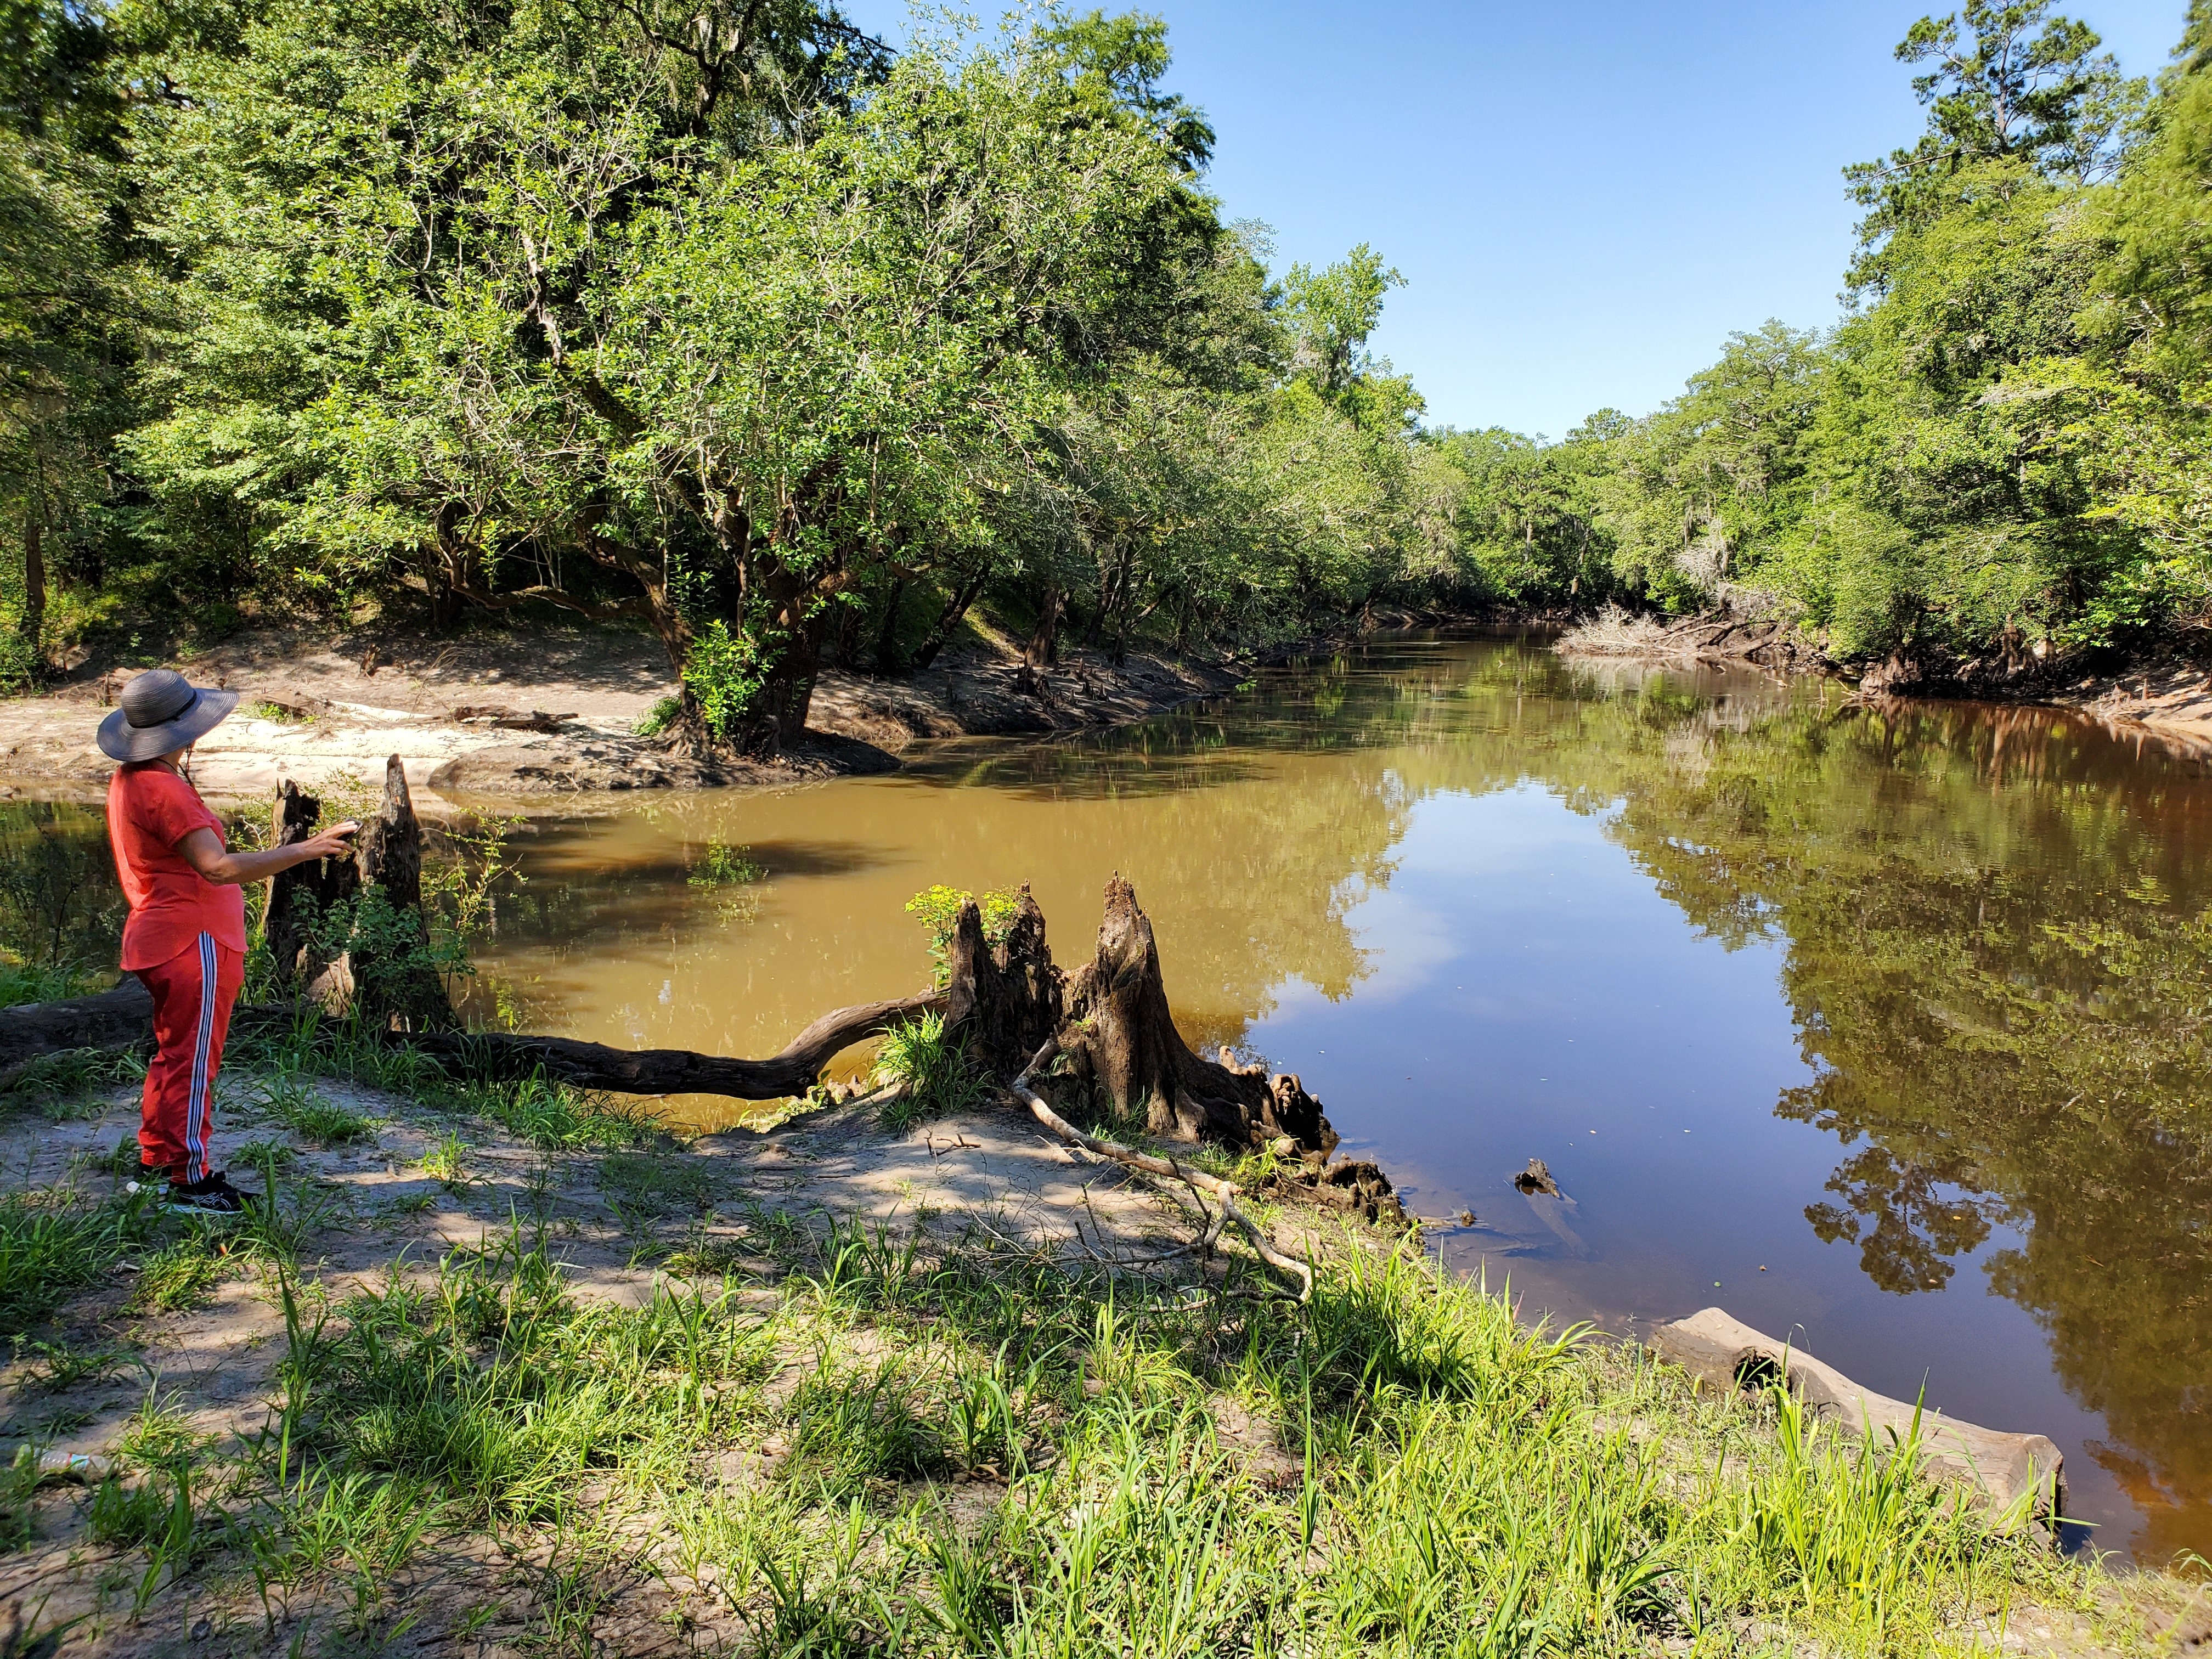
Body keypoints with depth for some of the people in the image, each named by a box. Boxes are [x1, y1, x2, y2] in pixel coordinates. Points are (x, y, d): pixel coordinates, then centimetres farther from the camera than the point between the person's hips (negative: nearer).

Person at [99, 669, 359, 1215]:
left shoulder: (129, 779, 11)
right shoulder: (163, 791, -22)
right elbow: (217, 867, -32)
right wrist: (305, 849, -36)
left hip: (161, 938, 11)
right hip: (193, 942, -11)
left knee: (175, 1056, 20)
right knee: (193, 1062, -3)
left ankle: (155, 1164, 29)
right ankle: (189, 1180, 3)